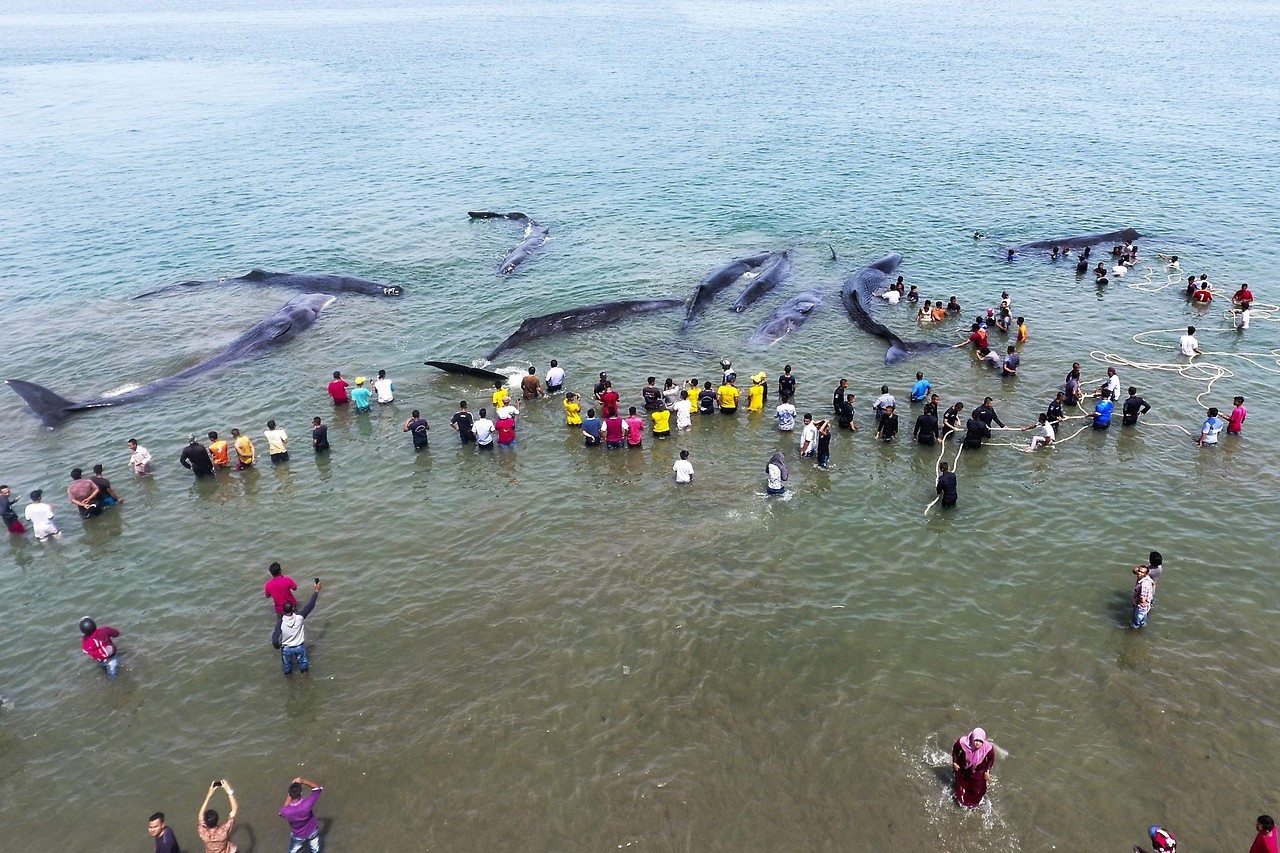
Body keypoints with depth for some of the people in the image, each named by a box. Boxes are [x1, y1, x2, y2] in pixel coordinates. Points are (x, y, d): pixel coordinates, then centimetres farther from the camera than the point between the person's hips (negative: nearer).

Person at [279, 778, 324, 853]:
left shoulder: (285, 811, -40)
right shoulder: (307, 804, -40)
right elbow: (318, 788, -23)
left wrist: (290, 794, -20)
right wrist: (303, 781, -32)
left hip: (298, 836, 0)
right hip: (312, 832, 0)